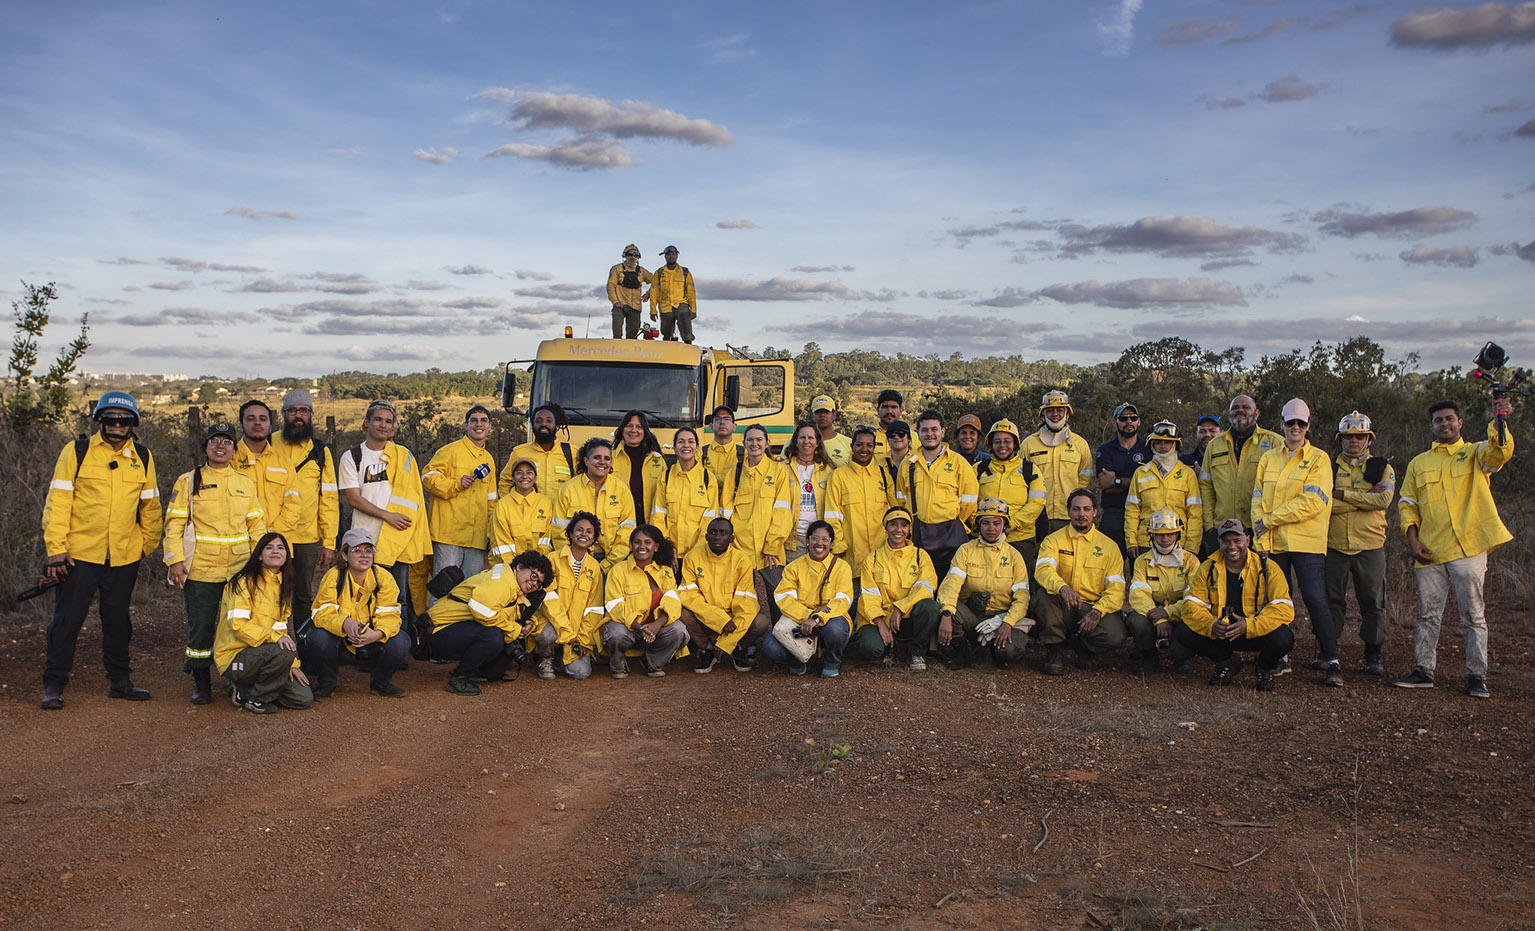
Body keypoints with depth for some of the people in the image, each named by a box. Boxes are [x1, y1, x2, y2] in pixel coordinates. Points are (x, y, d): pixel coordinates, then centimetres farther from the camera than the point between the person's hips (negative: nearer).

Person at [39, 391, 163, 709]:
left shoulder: (143, 458, 6)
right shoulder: (76, 452, -3)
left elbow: (150, 506, 15)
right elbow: (57, 501, -4)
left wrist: (147, 545, 15)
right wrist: (56, 548, -10)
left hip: (124, 557, 3)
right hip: (79, 554, -3)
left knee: (118, 621, 12)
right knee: (66, 620, 1)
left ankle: (119, 681, 24)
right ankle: (54, 686, 12)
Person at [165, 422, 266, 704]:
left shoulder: (246, 484, 11)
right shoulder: (188, 481, 3)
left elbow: (257, 525, 12)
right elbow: (174, 523, 0)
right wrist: (175, 561, -8)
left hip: (240, 572, 2)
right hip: (200, 572, -2)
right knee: (200, 628, 3)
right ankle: (201, 684, 16)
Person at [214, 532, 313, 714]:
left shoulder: (283, 585, 14)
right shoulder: (245, 582, -10)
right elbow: (238, 625, -20)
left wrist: (292, 664, 3)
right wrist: (274, 636, -33)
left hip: (265, 654, 8)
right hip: (235, 656, -7)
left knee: (304, 699, -6)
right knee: (283, 651, -35)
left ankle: (245, 690, 13)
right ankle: (256, 699, -11)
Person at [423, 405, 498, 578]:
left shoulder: (489, 460, 21)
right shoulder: (451, 451, 2)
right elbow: (428, 476, -4)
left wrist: (491, 533, 20)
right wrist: (456, 484, -15)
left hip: (477, 538, 5)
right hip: (449, 533, -5)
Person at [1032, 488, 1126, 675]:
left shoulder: (1109, 546, 7)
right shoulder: (1053, 540, 4)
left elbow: (1116, 588, -1)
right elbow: (1043, 570, -16)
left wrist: (1097, 611, -19)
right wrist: (1062, 587, -38)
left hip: (1093, 608, 1)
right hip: (1063, 609, 0)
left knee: (1115, 635, -31)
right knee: (1046, 589, -33)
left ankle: (1086, 650, 7)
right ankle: (1052, 653, -19)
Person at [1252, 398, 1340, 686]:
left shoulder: (1319, 460, 2)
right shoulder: (1268, 458, 14)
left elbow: (1312, 502, -11)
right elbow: (1258, 500, 9)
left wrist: (1271, 519, -10)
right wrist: (1261, 537, -3)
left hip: (1308, 543, -3)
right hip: (1273, 543, 4)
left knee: (1316, 599, -10)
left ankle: (1330, 660, 1)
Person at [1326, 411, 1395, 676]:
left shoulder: (1382, 468, 8)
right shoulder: (1329, 467, 8)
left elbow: (1384, 500, -11)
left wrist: (1344, 495, -11)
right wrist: (1366, 498, -12)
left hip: (1370, 546, 0)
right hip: (1334, 545, 0)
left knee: (1373, 602, 2)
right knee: (1330, 600, 3)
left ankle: (1373, 656, 11)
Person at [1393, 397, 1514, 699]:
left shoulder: (1475, 453, 9)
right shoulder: (1419, 463, 16)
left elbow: (1500, 450, -14)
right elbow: (1407, 504, 14)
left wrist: (1499, 421, -33)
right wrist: (1412, 540, 1)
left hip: (1468, 548, -3)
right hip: (1430, 551, 3)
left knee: (1474, 615, 1)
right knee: (1427, 614, 6)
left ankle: (1477, 676, 7)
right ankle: (1423, 671, 14)